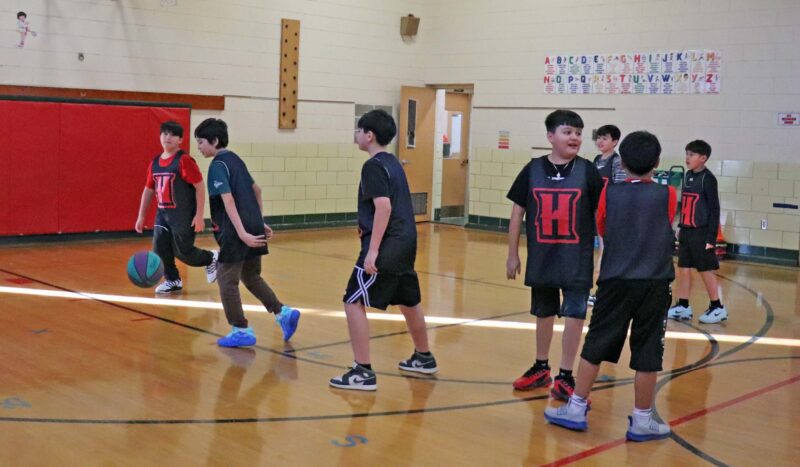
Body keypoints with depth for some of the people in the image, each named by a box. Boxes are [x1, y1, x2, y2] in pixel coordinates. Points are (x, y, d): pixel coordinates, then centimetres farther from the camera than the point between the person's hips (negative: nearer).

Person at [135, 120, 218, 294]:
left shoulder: (184, 160, -14)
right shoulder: (155, 163, 7)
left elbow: (200, 186, -15)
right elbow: (148, 190, 16)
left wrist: (199, 215, -17)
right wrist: (141, 216, 17)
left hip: (183, 216, -6)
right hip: (163, 214, 6)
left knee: (183, 252, -1)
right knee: (159, 250, 3)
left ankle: (211, 259, 27)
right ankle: (173, 281, 23)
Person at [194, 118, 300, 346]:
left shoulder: (218, 165, -11)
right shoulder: (235, 159, 15)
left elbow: (228, 200, -21)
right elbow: (256, 190, 22)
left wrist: (241, 233, -27)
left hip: (236, 232, -8)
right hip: (254, 226, 9)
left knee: (226, 279, 3)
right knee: (251, 276, 20)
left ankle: (241, 330, 6)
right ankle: (283, 312, 14)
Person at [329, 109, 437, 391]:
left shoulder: (373, 166, -12)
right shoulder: (393, 162, 16)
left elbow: (384, 206, -23)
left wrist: (373, 250, -24)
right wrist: (368, 227, 19)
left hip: (387, 245, -10)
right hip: (405, 241, 10)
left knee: (353, 303, -6)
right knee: (408, 301, 23)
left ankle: (363, 372, -5)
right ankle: (424, 358, 39)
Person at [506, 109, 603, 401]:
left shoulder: (587, 171, -4)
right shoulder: (533, 169, -1)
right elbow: (518, 212, 4)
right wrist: (513, 254, 4)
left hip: (577, 259, -2)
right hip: (541, 257, 2)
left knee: (574, 314, -2)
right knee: (544, 312, 16)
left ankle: (565, 377, 10)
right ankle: (541, 368, 33)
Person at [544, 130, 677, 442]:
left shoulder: (609, 193, 1)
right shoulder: (667, 195, -1)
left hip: (615, 281, 1)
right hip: (654, 283, -1)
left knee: (595, 345, 9)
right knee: (647, 353, 5)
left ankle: (576, 409, 14)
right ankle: (642, 420, 13)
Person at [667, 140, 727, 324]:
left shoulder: (707, 178, -11)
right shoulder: (688, 176, 9)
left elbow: (714, 209, -11)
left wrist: (711, 237, -14)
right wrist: (681, 228, 15)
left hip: (701, 233, -7)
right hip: (686, 231, 7)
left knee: (706, 270, 1)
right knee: (683, 269, 8)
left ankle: (717, 308, 13)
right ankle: (683, 307, 15)